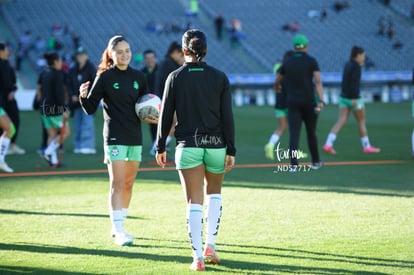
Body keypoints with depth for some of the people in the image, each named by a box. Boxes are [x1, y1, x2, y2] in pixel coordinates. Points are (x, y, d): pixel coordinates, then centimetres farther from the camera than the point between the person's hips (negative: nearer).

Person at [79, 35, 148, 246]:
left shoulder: (138, 77, 9)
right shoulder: (105, 77, -5)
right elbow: (90, 109, -6)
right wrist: (84, 96, -25)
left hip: (135, 137, 5)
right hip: (115, 137, -5)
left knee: (128, 184, 11)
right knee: (117, 184, -11)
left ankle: (119, 225, 24)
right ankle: (118, 231, -13)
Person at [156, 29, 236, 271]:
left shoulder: (175, 78, -2)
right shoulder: (220, 78, -1)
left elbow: (166, 115, 0)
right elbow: (227, 117, -3)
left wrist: (161, 147, 9)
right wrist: (231, 150, 0)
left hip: (188, 146, -1)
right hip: (216, 144, 1)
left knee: (194, 202, 1)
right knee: (214, 192, 22)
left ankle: (198, 256, -5)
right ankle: (210, 246, 11)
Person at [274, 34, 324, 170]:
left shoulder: (287, 63, 6)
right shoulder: (311, 61, -2)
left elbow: (277, 81, 19)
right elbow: (318, 81, -13)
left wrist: (277, 88, 43)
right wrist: (321, 100, -20)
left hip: (293, 102, 1)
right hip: (308, 102, -1)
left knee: (294, 133, -5)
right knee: (311, 132, 13)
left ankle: (293, 164, -18)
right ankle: (316, 161, 25)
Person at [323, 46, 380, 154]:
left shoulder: (347, 65, 12)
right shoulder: (356, 66, -13)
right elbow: (354, 83, -22)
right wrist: (355, 98, -25)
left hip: (344, 97, 8)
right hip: (353, 97, -8)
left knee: (341, 121, 0)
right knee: (361, 122, 7)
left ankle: (328, 144, -14)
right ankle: (366, 146, 17)